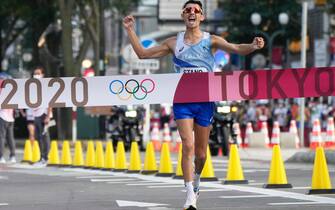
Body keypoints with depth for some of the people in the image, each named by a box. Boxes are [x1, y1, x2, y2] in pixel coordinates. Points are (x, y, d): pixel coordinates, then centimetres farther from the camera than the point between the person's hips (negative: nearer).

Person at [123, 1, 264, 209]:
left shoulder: (210, 40, 1)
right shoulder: (174, 43, 7)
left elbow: (236, 49, -11)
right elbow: (143, 53, 11)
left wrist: (253, 46, -31)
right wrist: (130, 31, 4)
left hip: (205, 100, 0)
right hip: (182, 100, 0)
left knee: (201, 152, 9)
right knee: (188, 145, -17)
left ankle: (197, 178, 40)